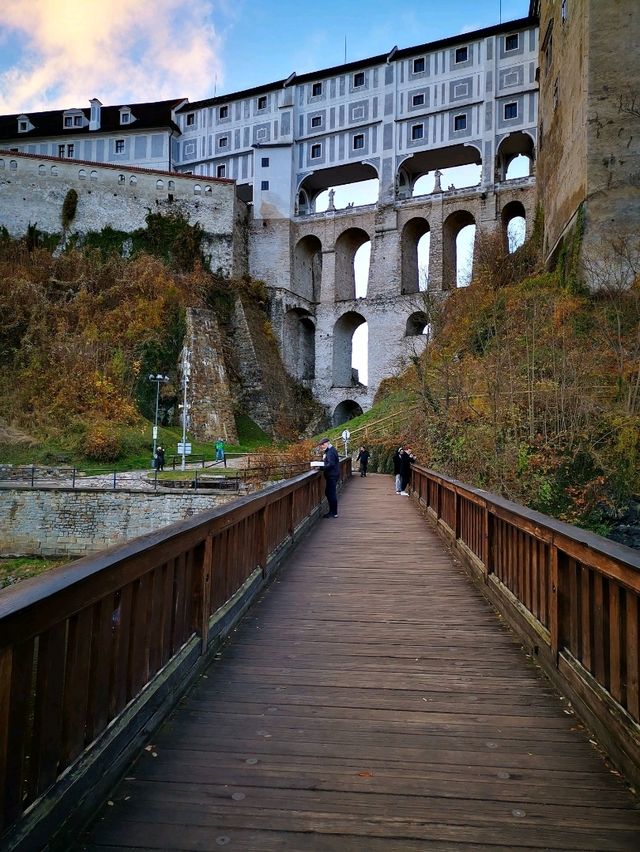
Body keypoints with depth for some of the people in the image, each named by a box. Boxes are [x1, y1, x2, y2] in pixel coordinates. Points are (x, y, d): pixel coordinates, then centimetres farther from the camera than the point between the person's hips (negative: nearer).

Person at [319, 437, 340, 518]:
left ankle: (334, 513, 0)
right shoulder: (328, 451, 16)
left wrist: (322, 468, -22)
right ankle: (332, 511, 23)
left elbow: (331, 464, -25)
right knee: (328, 493, 16)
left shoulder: (331, 451, -16)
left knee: (331, 493, -6)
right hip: (331, 475, 11)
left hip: (332, 475, -11)